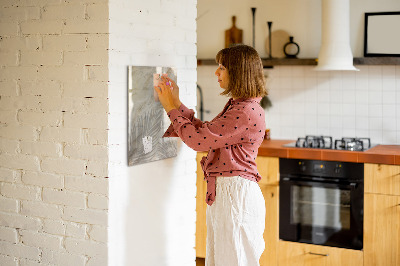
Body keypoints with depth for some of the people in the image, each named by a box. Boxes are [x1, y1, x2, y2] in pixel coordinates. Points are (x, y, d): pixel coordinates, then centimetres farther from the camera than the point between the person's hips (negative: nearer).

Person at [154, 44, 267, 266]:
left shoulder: (247, 112, -20)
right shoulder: (236, 106, 13)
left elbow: (198, 140, -19)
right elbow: (205, 131, 18)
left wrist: (172, 108, -7)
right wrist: (177, 104, 14)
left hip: (236, 194, -10)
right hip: (222, 192, 10)